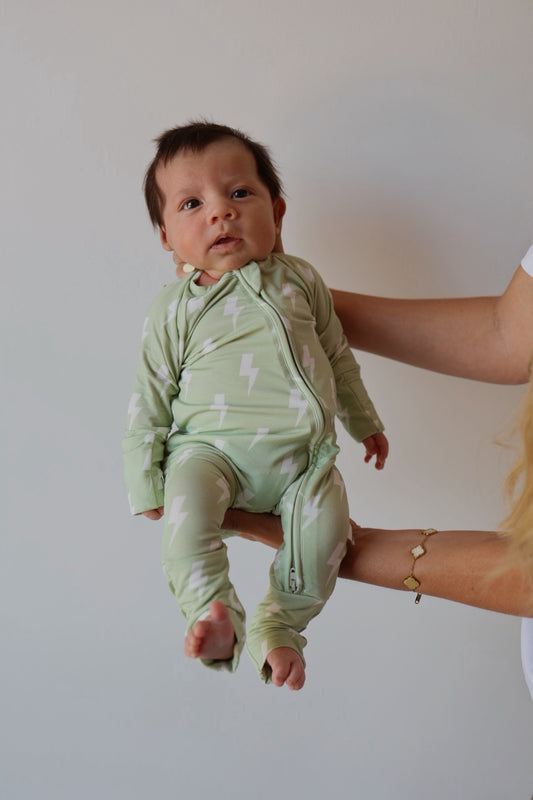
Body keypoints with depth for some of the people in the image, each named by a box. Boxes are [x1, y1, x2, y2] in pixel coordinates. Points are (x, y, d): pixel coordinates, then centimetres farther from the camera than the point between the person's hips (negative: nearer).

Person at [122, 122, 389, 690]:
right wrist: (146, 482, 3)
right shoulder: (174, 311, 4)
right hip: (213, 446, -2)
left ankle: (279, 624, -4)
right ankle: (213, 613, -24)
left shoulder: (300, 281, 11)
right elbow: (150, 400, 7)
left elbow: (338, 355, 24)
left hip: (303, 452, 2)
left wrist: (363, 421, 32)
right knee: (188, 490, -33)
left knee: (326, 523, -24)